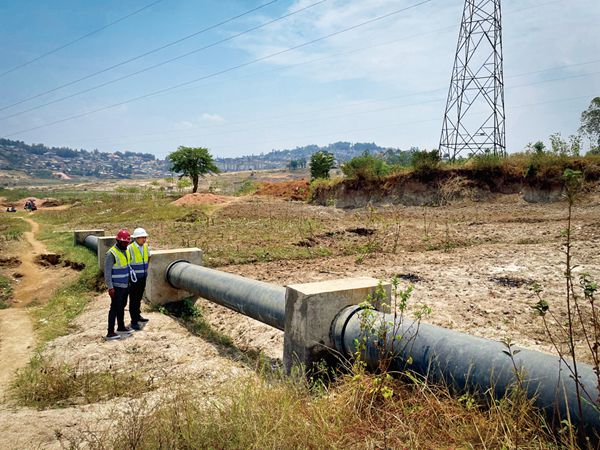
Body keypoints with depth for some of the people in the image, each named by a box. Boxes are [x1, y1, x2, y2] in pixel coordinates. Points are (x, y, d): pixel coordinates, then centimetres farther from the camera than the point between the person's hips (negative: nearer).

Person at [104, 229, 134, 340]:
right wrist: (110, 287, -21)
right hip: (116, 286, -8)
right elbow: (107, 272, -18)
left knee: (122, 307, 18)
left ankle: (121, 327, 31)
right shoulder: (111, 253, -17)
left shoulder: (125, 251, 9)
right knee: (115, 308, -5)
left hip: (125, 285, 8)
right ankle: (110, 333, 0)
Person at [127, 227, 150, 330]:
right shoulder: (130, 248, -19)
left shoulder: (145, 246, 3)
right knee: (133, 300, 0)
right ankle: (134, 321, 6)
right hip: (134, 278, -7)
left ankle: (137, 315, 34)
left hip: (143, 277, 7)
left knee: (139, 298, 19)